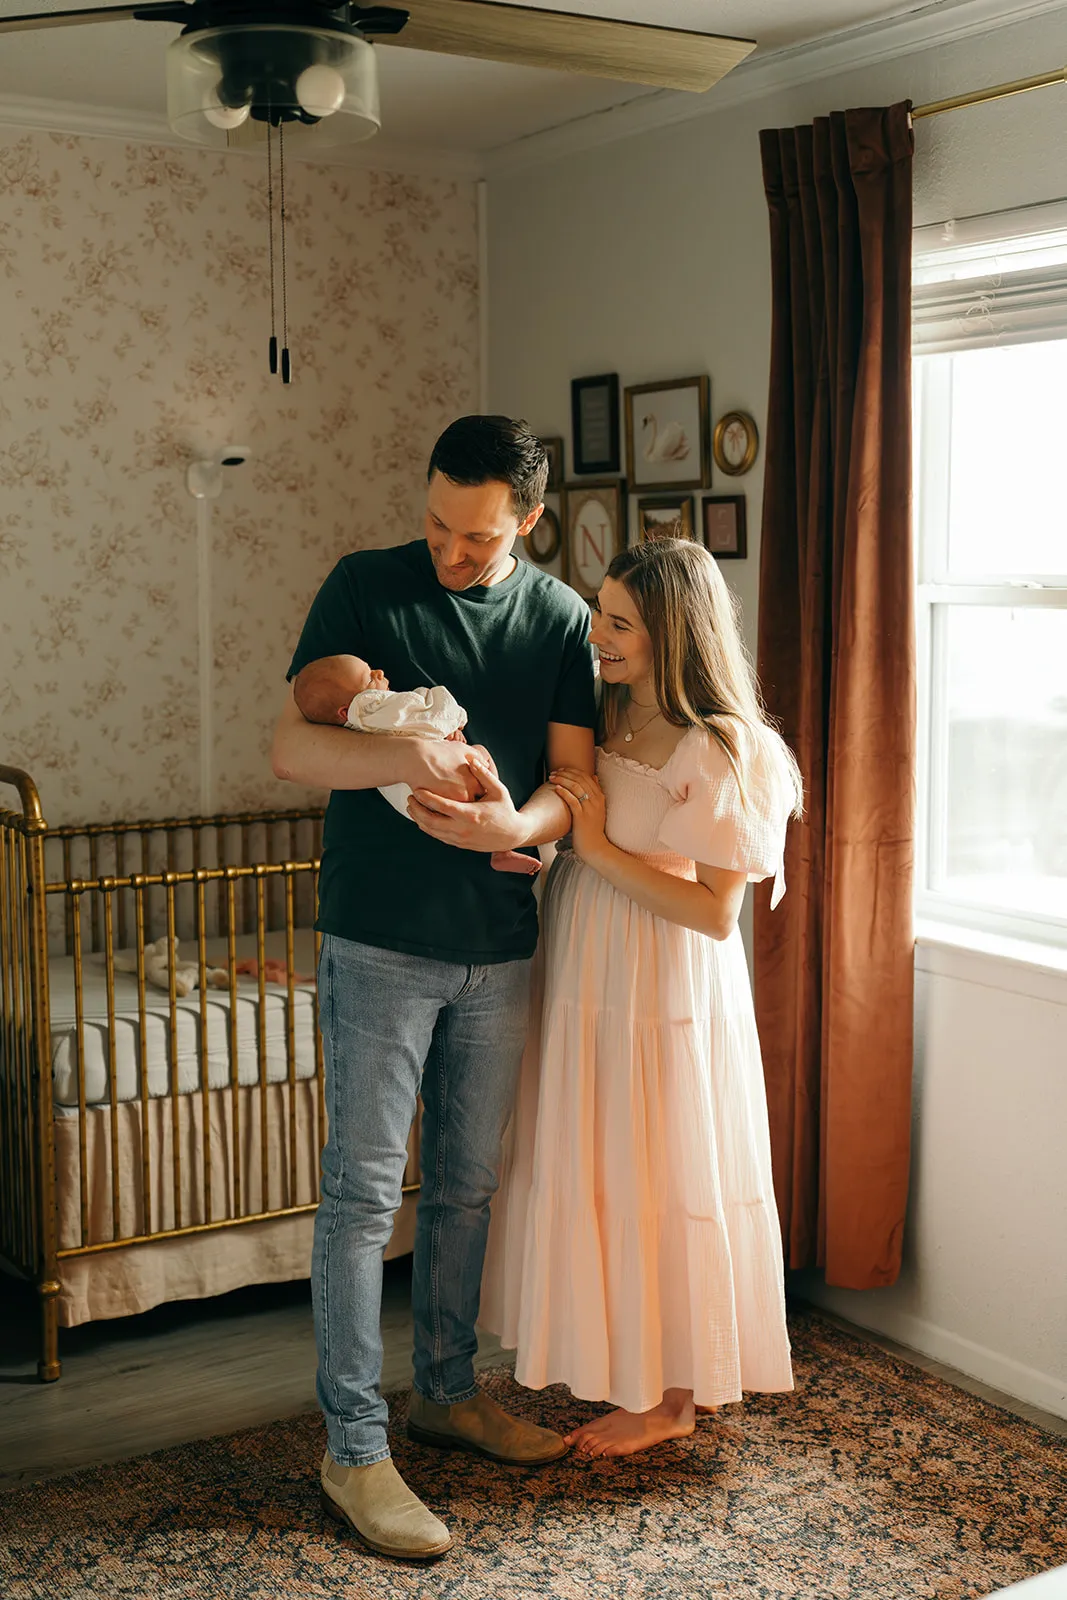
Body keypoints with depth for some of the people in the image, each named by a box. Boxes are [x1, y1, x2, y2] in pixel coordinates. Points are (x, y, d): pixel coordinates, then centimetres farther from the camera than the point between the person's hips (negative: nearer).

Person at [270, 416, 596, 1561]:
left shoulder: (561, 618, 5)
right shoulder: (365, 587, -4)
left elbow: (575, 778, 1)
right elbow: (290, 746, -10)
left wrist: (515, 823, -22)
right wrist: (398, 757, -29)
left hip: (499, 947, 4)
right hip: (379, 942, -4)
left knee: (468, 1184, 15)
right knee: (363, 1193, -1)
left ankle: (447, 1392, 33)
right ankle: (353, 1449, 9)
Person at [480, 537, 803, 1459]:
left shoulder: (721, 753, -16)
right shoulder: (600, 720, 4)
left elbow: (715, 912, -19)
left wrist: (600, 848, -20)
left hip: (667, 996, -7)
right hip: (586, 981, 7)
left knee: (659, 1184, 5)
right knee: (594, 1176, 15)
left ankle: (672, 1395, 21)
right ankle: (612, 1361, 32)